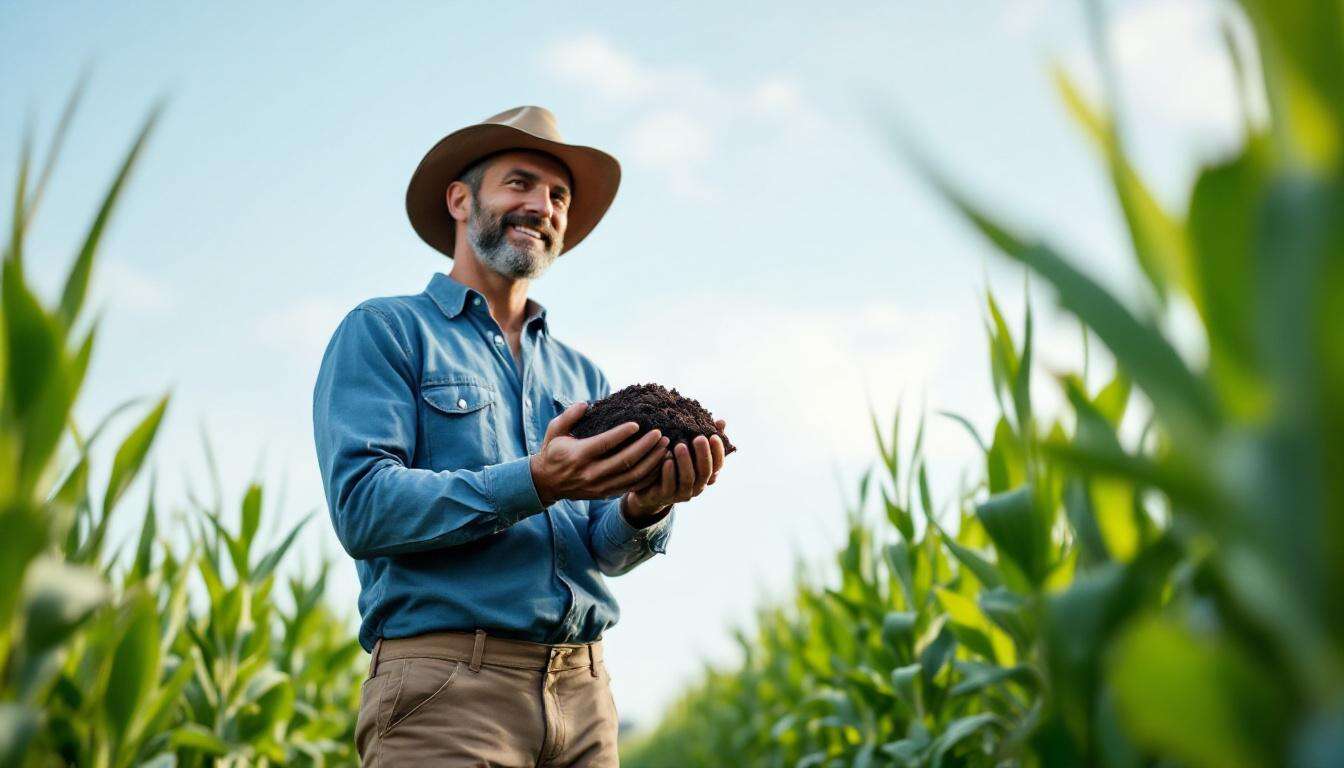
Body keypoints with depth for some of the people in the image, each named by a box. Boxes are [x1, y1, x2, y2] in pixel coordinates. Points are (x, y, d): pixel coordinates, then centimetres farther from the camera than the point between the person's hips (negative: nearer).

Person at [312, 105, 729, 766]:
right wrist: (533, 485, -23)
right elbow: (363, 507, -12)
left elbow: (608, 550, 8)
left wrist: (642, 508, -15)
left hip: (584, 690, 5)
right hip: (445, 685, -5)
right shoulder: (384, 332, 2)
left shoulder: (582, 375, 17)